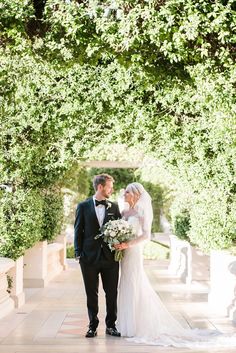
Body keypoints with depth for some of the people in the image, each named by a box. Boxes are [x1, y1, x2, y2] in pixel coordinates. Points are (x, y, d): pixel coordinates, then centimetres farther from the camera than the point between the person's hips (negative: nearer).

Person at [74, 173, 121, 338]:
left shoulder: (114, 207, 7)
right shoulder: (83, 206, 0)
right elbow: (78, 231, 1)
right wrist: (78, 253, -4)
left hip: (110, 257, 2)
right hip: (90, 257, -2)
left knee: (112, 293, 7)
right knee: (91, 294, 7)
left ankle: (111, 325, 19)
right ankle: (93, 326, 17)